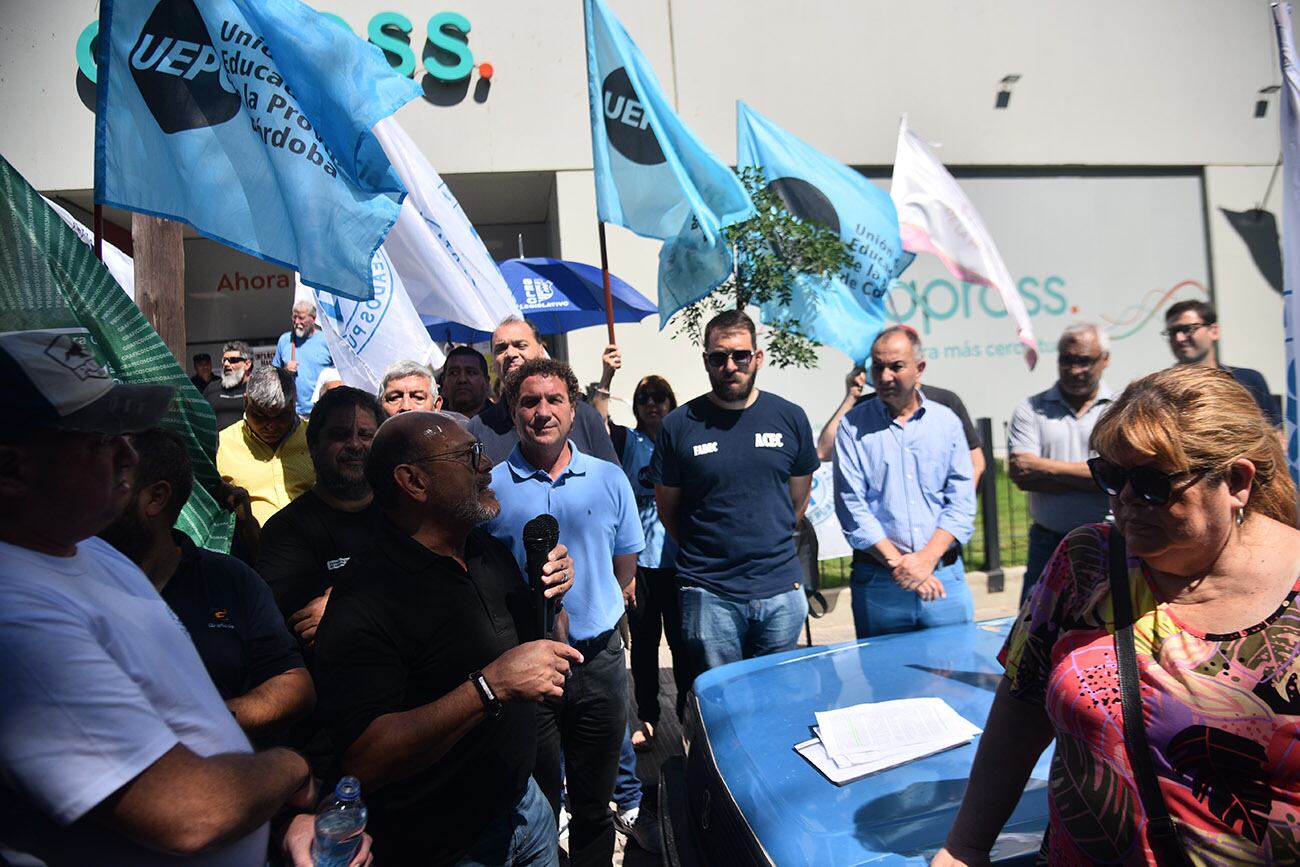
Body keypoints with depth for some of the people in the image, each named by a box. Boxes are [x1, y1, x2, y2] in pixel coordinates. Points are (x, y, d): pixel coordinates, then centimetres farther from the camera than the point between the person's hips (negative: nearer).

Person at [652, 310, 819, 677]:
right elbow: (667, 509, 5)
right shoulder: (679, 425, -5)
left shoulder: (790, 418, 1)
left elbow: (799, 499, 12)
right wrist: (702, 553, 7)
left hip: (781, 591, 2)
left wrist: (769, 547, 11)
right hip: (708, 595, -2)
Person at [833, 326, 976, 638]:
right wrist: (897, 562, -13)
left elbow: (962, 502, 1)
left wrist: (926, 558, -12)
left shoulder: (946, 422, 7)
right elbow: (851, 508, -7)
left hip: (945, 576, 2)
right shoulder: (853, 426, 0)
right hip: (877, 582, -2)